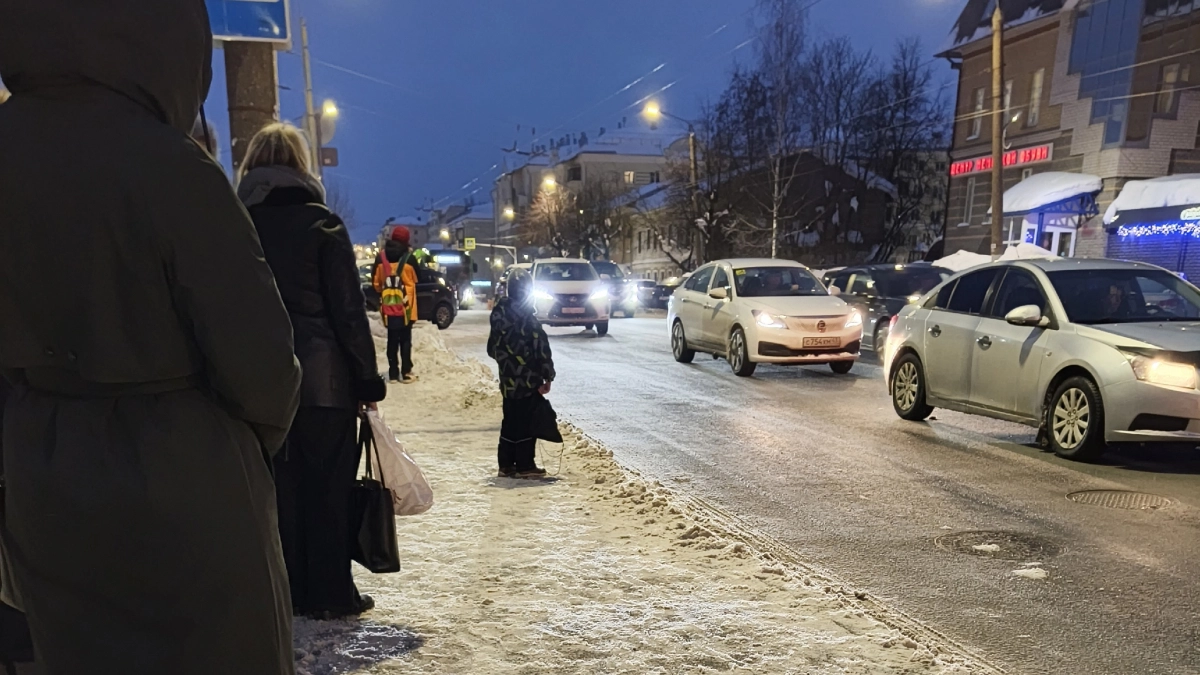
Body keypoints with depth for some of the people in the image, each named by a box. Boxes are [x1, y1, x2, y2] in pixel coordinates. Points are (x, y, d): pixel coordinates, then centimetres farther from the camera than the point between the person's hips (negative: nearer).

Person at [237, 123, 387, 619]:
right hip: (322, 378, -4)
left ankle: (282, 592, 21)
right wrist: (368, 379, -4)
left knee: (276, 485, 12)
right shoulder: (321, 223, -6)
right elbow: (348, 309, -9)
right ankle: (330, 593, 13)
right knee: (327, 488, 5)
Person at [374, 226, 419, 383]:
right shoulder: (408, 258, -9)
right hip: (405, 307, -3)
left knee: (392, 341, 9)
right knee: (405, 340, 3)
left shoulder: (382, 257, 0)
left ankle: (393, 373, 11)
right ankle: (406, 373, 1)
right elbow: (416, 279, 6)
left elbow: (377, 284, 3)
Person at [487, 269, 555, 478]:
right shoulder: (529, 320, -17)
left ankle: (506, 464, 18)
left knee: (510, 422, 14)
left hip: (508, 381, 7)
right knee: (527, 423, 2)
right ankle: (524, 465, 6)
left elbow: (492, 348, 13)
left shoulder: (499, 316, 4)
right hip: (529, 381, -7)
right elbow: (542, 351, -16)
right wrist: (547, 377, -8)